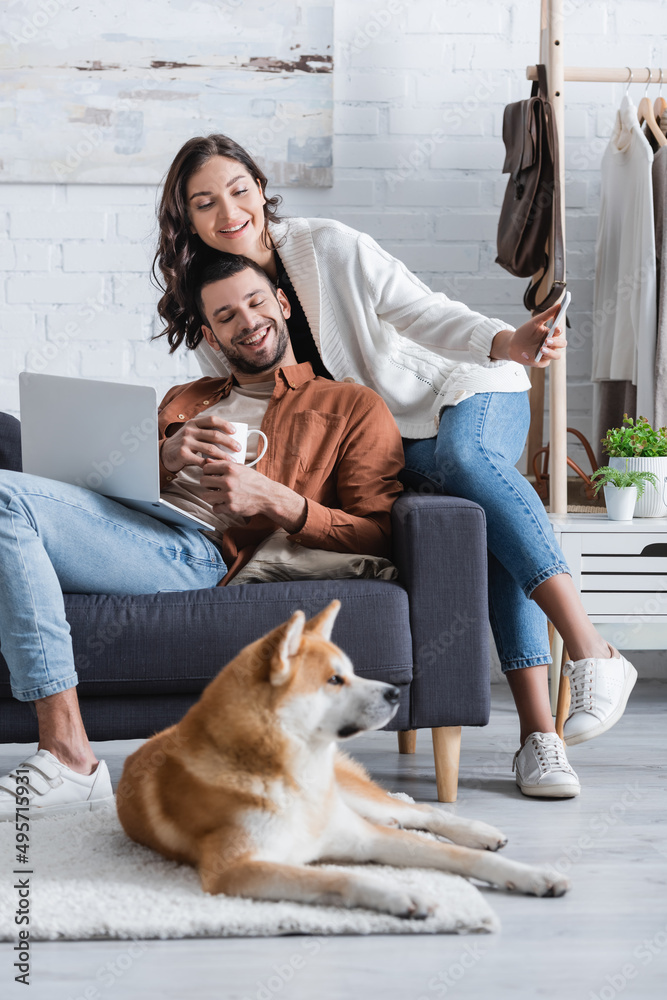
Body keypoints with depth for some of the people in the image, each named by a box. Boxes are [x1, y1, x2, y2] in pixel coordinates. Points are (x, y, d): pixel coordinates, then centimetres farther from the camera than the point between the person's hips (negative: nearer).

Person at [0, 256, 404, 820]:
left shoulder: (353, 407, 17)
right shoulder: (184, 400, 34)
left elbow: (376, 536, 6)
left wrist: (272, 499, -7)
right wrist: (166, 456, 4)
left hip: (205, 552, -6)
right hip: (127, 525, 6)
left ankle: (67, 759, -29)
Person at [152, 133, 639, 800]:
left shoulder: (330, 247, -12)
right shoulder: (204, 313, -1)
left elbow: (425, 313, -18)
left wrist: (505, 343, -36)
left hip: (467, 396, -2)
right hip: (380, 455, 2)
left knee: (462, 453, -39)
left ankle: (590, 650, -41)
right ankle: (538, 730, -35)